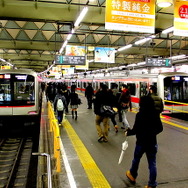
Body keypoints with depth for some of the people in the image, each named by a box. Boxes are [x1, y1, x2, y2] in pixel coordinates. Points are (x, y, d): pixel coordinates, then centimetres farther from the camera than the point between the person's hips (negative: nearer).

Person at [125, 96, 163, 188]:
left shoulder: (140, 114, -19)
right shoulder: (155, 114, -4)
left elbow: (135, 130, -18)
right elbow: (160, 128, 4)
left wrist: (128, 132, 0)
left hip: (141, 142, -3)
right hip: (152, 142, 4)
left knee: (136, 159, 20)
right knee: (152, 163, 11)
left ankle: (132, 175, 42)